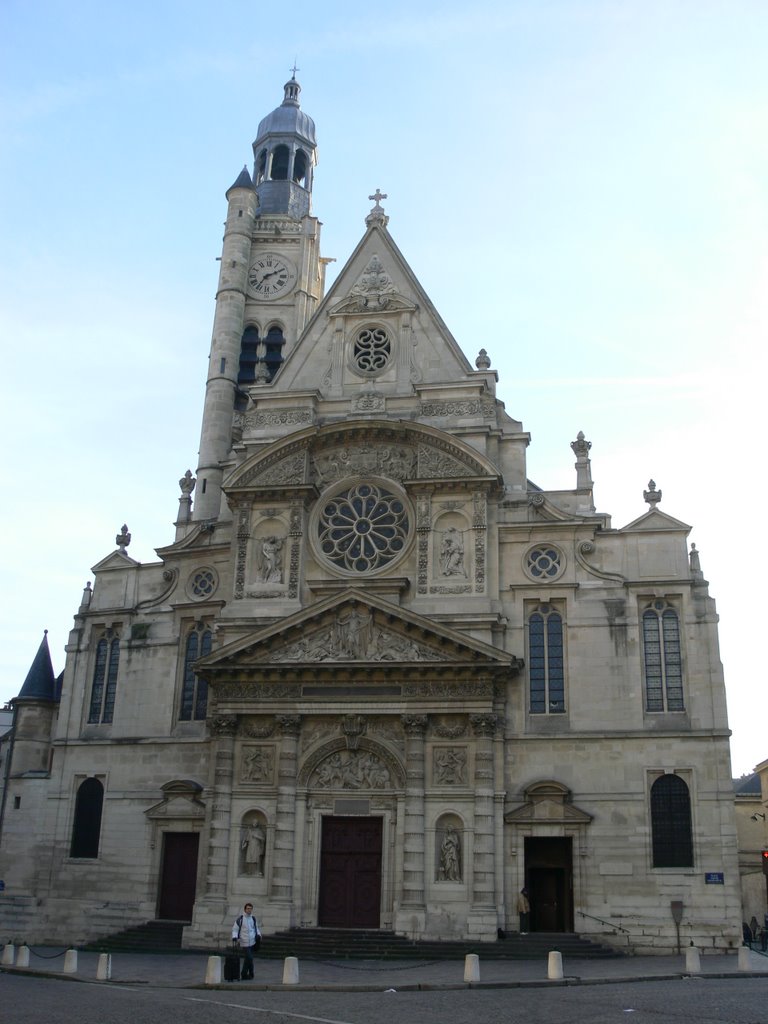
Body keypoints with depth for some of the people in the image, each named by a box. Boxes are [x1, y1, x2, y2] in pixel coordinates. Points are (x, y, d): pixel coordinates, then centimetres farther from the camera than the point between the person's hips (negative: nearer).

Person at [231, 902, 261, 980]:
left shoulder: (253, 919, 10)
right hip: (244, 943, -5)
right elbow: (235, 929, -4)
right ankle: (251, 974, 6)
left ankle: (244, 975, 22)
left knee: (247, 959, 9)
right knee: (249, 958, -10)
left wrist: (258, 935, 5)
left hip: (252, 942, 5)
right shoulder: (240, 918, -6)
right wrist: (235, 938, -18)